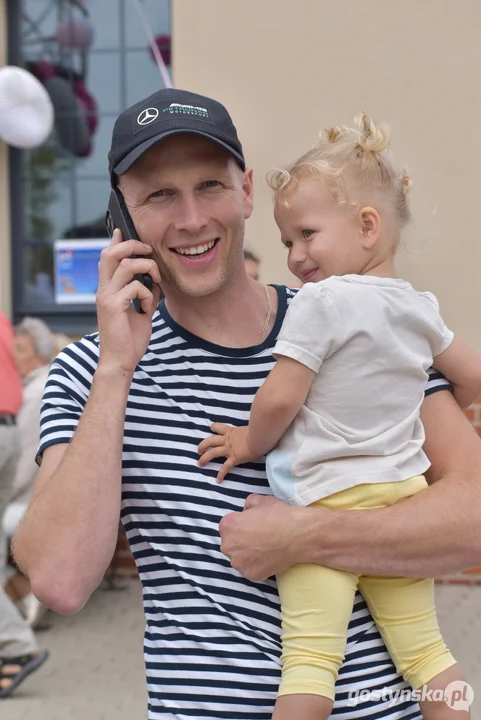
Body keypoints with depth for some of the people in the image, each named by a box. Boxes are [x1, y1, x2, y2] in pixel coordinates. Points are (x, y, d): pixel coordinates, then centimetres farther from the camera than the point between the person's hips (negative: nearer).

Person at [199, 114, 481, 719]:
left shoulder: (321, 301, -12)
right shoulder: (419, 307, 8)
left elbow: (280, 399, -16)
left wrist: (249, 443, 2)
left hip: (326, 504, -7)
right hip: (404, 498, 7)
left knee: (310, 657, -6)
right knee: (425, 651, 14)